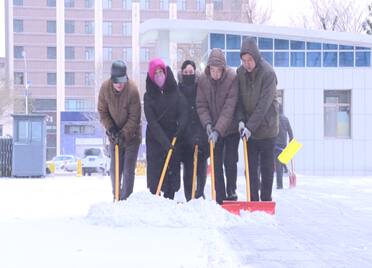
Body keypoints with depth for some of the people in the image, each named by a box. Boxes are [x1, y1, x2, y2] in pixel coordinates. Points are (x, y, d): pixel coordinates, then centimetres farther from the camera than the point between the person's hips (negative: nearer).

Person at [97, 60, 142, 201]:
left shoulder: (132, 89, -22)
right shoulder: (105, 88, -12)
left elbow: (134, 117, -18)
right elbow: (102, 111, -2)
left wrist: (123, 133, -23)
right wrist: (111, 128, -14)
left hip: (131, 135, -3)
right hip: (115, 136, 3)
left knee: (128, 170, -4)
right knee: (115, 169, 7)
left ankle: (126, 198, 2)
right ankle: (116, 197, 19)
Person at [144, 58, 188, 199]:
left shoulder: (175, 91, 4)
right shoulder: (149, 96, -2)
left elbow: (184, 112, 0)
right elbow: (152, 121, -8)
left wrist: (180, 127, -20)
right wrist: (164, 141, -18)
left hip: (173, 137, 2)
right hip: (155, 139, -2)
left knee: (173, 170, 0)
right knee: (155, 172, -7)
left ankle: (169, 199, 6)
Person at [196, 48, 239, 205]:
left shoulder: (232, 79, -22)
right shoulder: (203, 80, -10)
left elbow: (229, 108, -27)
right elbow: (201, 105, -6)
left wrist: (218, 130, -33)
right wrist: (207, 124, -22)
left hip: (231, 128, -3)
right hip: (214, 129, 3)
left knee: (230, 162, 0)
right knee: (216, 164, 1)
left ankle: (232, 191, 23)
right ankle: (220, 199, 5)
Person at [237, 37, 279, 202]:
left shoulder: (268, 73, -16)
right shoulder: (240, 72, 1)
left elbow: (264, 104, -20)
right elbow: (239, 99, 6)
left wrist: (251, 126, -23)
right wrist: (241, 120, -9)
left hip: (266, 127, -4)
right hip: (249, 128, 4)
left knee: (267, 166, 4)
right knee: (251, 166, 2)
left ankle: (266, 200, 12)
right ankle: (253, 200, 4)